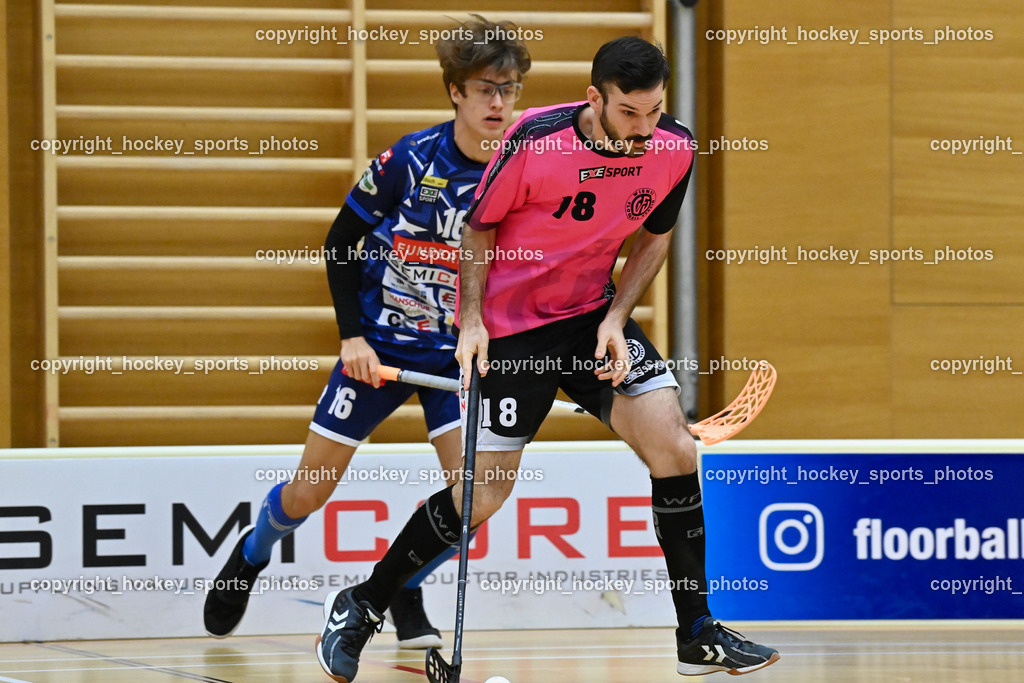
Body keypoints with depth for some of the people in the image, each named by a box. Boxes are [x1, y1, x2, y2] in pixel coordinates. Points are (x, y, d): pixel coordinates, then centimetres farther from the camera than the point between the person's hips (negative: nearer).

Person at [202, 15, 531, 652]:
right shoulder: (410, 160, -14)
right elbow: (340, 243, -4)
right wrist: (352, 336, -10)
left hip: (458, 354, 1)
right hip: (377, 347, -1)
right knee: (309, 492, 4)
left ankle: (402, 588, 12)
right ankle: (250, 557, 37)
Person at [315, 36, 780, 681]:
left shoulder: (674, 149, -11)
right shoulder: (535, 141, -23)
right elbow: (480, 225, -7)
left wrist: (617, 318, -6)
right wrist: (472, 319, -16)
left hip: (592, 315, 4)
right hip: (509, 325, -4)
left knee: (672, 444, -13)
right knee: (485, 495, -4)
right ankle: (359, 609, 17)